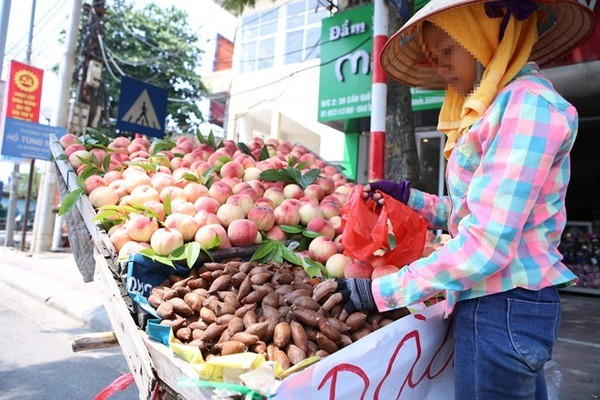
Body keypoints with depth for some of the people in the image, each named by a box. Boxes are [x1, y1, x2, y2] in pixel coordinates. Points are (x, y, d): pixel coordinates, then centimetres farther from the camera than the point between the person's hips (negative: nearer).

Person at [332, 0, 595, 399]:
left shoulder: (527, 103, -16)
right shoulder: (501, 105, 13)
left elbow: (486, 245, -24)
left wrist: (381, 291, -19)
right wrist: (409, 197, 10)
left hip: (503, 307, -9)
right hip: (502, 302, 9)